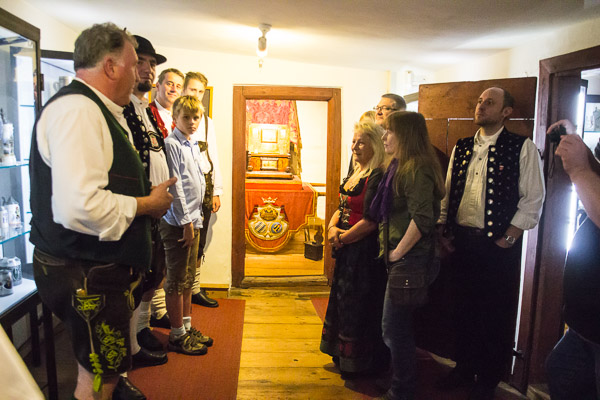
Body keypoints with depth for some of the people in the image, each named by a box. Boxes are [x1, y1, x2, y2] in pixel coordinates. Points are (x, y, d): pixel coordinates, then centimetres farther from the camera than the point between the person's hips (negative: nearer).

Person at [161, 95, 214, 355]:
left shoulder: (193, 145, 14)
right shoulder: (171, 144, -12)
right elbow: (175, 187, -16)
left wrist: (196, 219, 14)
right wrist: (186, 222, -16)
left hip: (193, 220, 9)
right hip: (178, 222, -8)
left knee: (188, 277, 16)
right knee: (176, 280, 2)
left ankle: (187, 327, 28)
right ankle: (177, 335, 13)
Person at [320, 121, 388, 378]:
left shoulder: (377, 177, -18)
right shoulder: (354, 174, 10)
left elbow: (370, 221, -23)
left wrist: (343, 237, -12)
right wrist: (332, 227, -4)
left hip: (364, 250, -9)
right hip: (346, 250, 10)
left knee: (357, 304, 4)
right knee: (341, 298, 20)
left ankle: (356, 362, 24)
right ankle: (341, 355, 38)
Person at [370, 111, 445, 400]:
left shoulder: (417, 170, -17)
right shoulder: (400, 167, 14)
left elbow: (422, 219, -27)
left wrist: (397, 252, -18)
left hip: (409, 260, -10)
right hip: (399, 260, 10)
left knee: (397, 331, 3)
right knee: (394, 329, 19)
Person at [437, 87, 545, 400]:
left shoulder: (522, 148, -4)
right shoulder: (461, 148, 10)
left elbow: (533, 198, -8)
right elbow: (448, 192, 13)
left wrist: (507, 239, -12)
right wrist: (444, 232, 6)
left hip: (498, 246, -4)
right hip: (461, 242, 5)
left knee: (495, 315, 7)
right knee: (464, 309, 16)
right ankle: (464, 369, 35)